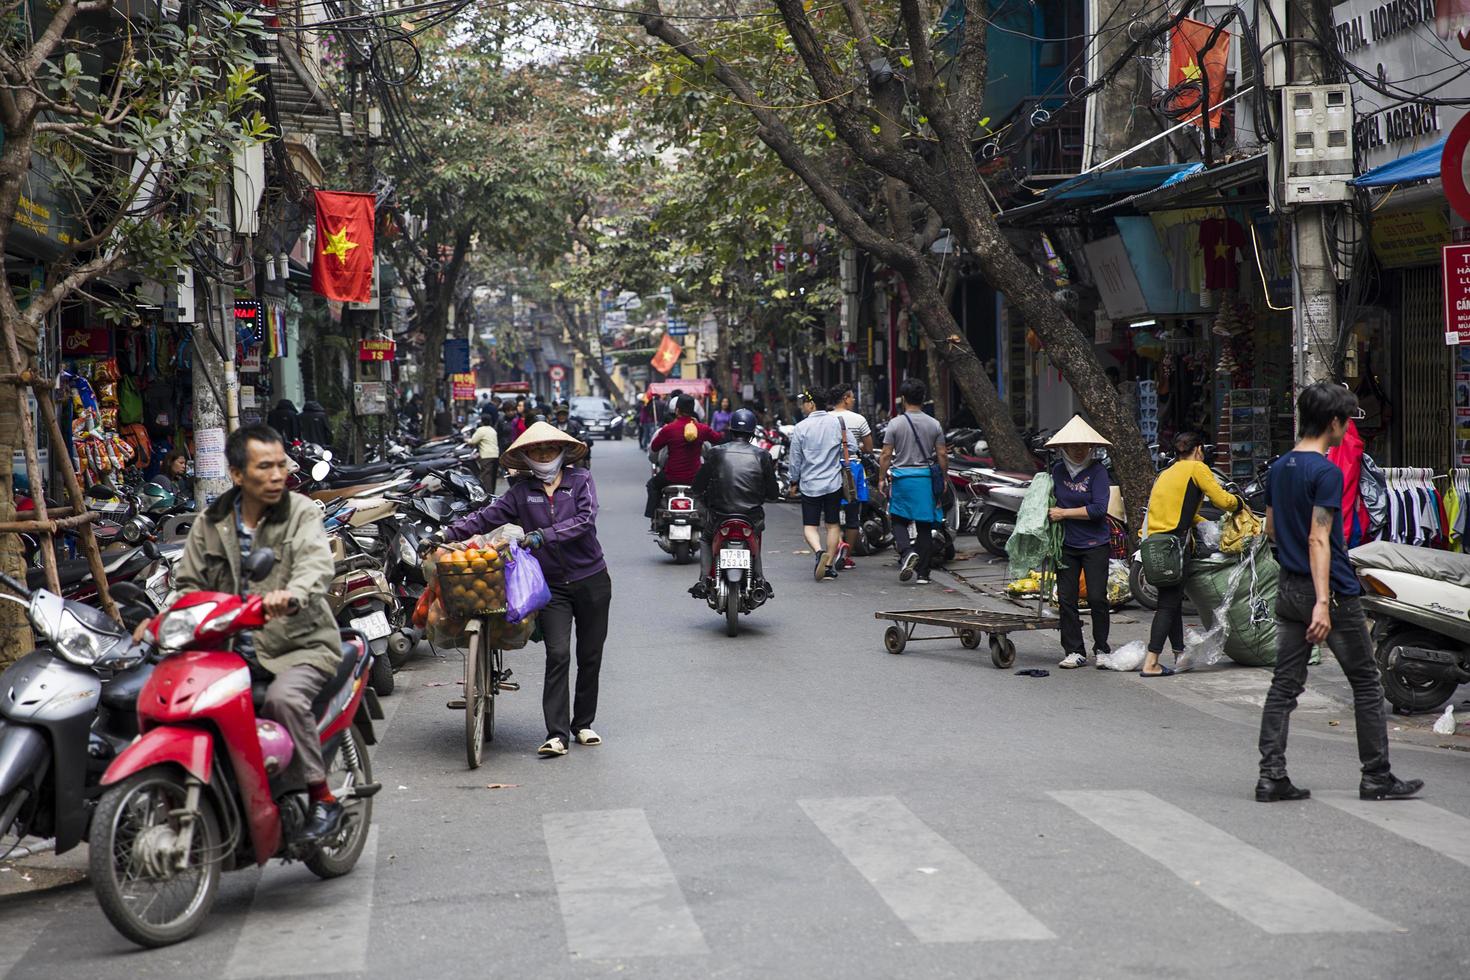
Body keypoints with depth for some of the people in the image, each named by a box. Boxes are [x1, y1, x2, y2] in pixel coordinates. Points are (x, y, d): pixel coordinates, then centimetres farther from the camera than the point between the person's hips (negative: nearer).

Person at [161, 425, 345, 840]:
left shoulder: (302, 513, -2)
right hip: (233, 648, 5)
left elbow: (317, 565, -21)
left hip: (300, 645, -4)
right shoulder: (210, 524, 11)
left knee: (283, 697, -34)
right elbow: (190, 585, 13)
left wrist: (290, 594, -43)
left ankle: (322, 798, -18)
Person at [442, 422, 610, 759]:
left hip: (591, 580, 0)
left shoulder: (580, 480, -1)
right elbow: (486, 517, 1)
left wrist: (544, 535, -25)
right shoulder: (522, 492, 6)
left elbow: (585, 521, -15)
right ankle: (557, 735, -14)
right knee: (558, 655, -12)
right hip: (551, 585, 0)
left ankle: (583, 724, 24)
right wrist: (447, 534, -11)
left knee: (589, 656, 8)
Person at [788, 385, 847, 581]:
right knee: (833, 524, 11)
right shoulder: (837, 422, -2)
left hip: (810, 484, -2)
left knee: (810, 526, 4)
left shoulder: (801, 427, -7)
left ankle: (819, 551, -23)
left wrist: (794, 482, 11)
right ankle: (829, 565, 10)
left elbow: (795, 459, -2)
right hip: (833, 483, 2)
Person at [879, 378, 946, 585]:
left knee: (899, 520, 11)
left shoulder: (896, 424, -5)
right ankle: (923, 573, 7)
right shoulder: (934, 424, 1)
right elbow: (942, 455, 2)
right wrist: (944, 477, 14)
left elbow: (886, 455, -5)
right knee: (924, 526, 6)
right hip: (926, 476, 2)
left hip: (902, 476, -2)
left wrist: (882, 478, 5)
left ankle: (907, 551, -18)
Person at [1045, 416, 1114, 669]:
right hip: (1066, 544, 4)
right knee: (1066, 599, 2)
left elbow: (1099, 509, -17)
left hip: (1095, 545, -4)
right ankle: (1074, 651, 9)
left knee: (1097, 598, -4)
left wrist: (1064, 513, -14)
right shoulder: (1057, 470, 6)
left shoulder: (1097, 471, -8)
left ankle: (1102, 648, 13)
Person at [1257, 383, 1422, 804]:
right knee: (1366, 682, 6)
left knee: (1284, 685, 6)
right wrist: (1323, 603, -26)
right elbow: (1319, 539, -22)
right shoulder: (1326, 472, -15)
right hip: (1332, 589, -7)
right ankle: (1377, 777, 12)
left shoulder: (1278, 468, 9)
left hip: (1288, 590, 8)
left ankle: (1271, 777, 1)